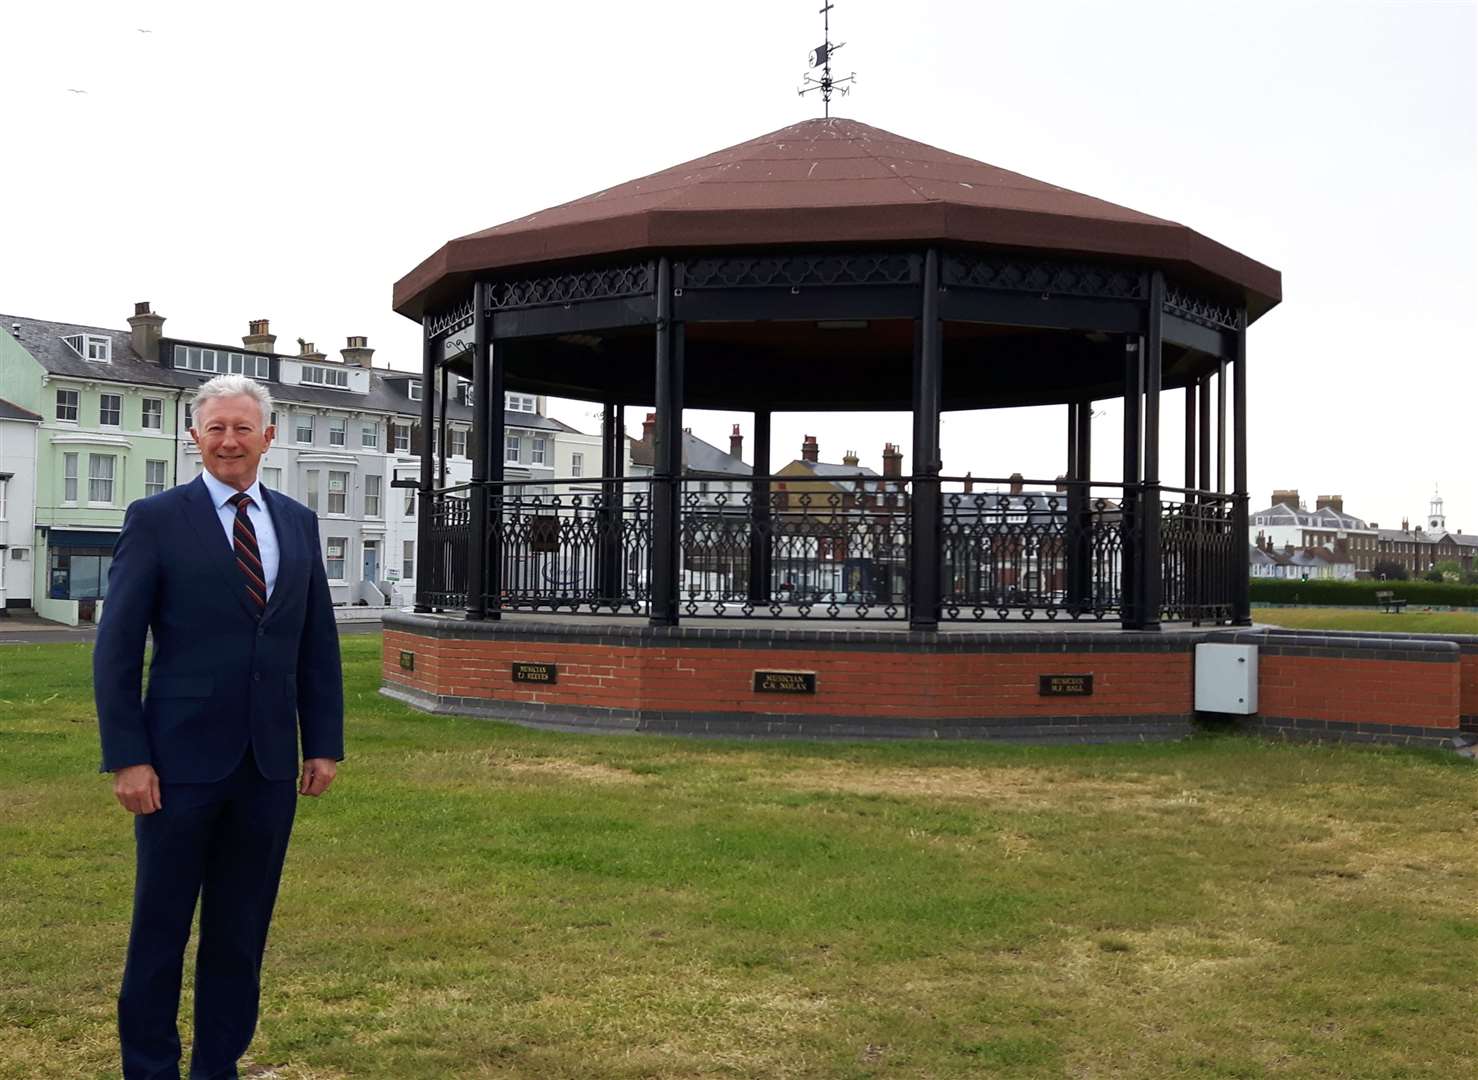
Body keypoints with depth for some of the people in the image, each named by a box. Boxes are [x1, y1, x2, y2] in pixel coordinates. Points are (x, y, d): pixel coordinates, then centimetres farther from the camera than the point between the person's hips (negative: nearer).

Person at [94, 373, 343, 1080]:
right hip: (182, 763, -4)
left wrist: (324, 743, 7)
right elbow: (116, 648, -5)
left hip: (269, 767, 4)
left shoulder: (297, 523, 9)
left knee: (241, 934, 12)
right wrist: (126, 757, -11)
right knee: (160, 930, 8)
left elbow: (318, 644, 12)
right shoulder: (156, 519, -3)